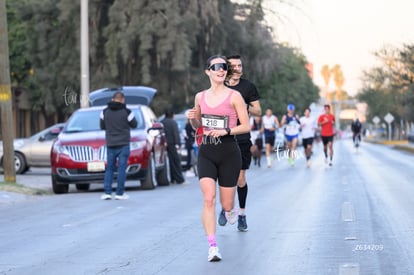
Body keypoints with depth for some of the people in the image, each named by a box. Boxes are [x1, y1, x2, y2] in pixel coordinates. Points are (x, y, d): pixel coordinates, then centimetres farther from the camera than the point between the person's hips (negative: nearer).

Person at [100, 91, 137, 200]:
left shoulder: (105, 112, 2)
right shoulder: (126, 112, -8)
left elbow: (102, 126, 10)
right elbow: (134, 124, 4)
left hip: (110, 144, 3)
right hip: (123, 144, -3)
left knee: (109, 168, 10)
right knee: (122, 168, 1)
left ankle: (107, 192, 1)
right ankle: (120, 193, -1)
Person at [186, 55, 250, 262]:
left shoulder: (234, 96, -4)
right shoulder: (200, 97, 7)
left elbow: (246, 126, -3)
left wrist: (225, 131, -17)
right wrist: (192, 118, -2)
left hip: (228, 151, -2)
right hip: (206, 151, 2)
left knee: (226, 204, 6)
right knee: (208, 199, -15)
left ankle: (230, 210, 45)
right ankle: (212, 247, -13)